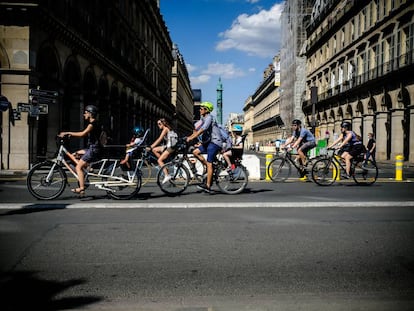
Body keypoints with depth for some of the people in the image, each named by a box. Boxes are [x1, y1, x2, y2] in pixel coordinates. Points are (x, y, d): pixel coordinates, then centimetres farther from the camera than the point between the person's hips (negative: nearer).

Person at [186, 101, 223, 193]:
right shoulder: (202, 118, 17)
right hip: (208, 142, 9)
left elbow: (203, 129, -26)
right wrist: (189, 137, 3)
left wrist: (191, 138, -29)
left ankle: (208, 185, -9)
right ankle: (210, 168, 7)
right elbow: (197, 130, 16)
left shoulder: (209, 117, -13)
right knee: (195, 152, -1)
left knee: (209, 164, -10)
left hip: (214, 142, -9)